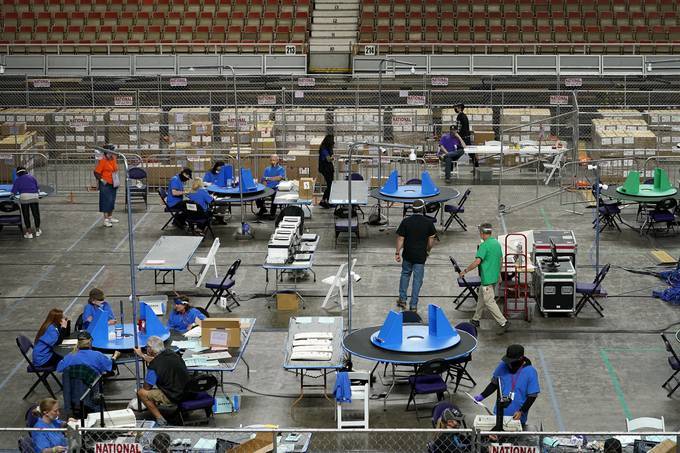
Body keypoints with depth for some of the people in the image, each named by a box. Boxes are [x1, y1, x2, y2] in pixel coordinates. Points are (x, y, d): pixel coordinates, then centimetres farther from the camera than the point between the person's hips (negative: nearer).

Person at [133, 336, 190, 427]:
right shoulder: (172, 354, 1)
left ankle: (160, 420, -1)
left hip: (174, 398, -9)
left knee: (141, 393, -2)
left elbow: (147, 387, -9)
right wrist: (142, 355, 34)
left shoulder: (154, 366, -22)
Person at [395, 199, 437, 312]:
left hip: (407, 254, 1)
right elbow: (431, 239, -1)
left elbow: (400, 238, -6)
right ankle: (413, 305, 6)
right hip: (420, 256, -1)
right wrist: (428, 250, 16)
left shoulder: (406, 221, -8)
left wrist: (397, 253, 2)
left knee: (405, 274, 22)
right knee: (417, 279, 5)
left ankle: (402, 299, 24)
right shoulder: (428, 222, -8)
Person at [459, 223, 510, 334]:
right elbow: (500, 259, 17)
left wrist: (465, 271, -15)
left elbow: (477, 261, -25)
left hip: (487, 278, -9)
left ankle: (503, 323, -9)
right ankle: (475, 320, 31)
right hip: (494, 277, 9)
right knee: (481, 299, 21)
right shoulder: (497, 243, 8)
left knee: (489, 302, -5)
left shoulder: (484, 245, -19)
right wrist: (498, 273, 27)